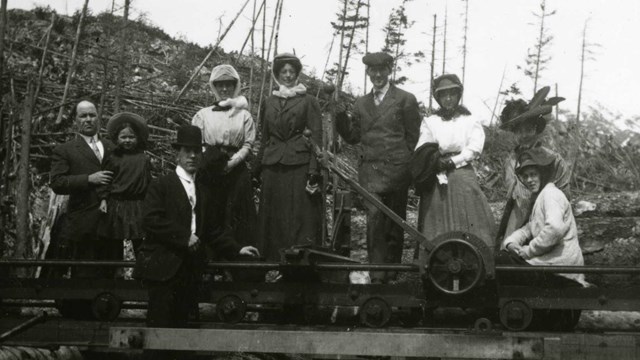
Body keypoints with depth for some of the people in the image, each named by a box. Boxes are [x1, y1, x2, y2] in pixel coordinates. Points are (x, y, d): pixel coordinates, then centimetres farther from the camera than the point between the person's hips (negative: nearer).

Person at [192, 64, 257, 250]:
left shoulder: (244, 115, 13)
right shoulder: (203, 115, 12)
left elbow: (248, 145, 5)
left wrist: (232, 161, -11)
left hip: (236, 170, 0)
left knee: (238, 219, -5)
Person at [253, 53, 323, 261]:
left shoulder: (308, 101, 2)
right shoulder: (269, 103, 14)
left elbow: (316, 138, -3)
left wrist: (314, 173, -13)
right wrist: (257, 171, 13)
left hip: (299, 168, -4)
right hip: (273, 169, 4)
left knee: (301, 220, -6)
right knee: (273, 220, 5)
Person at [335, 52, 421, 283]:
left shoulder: (405, 100, 5)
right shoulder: (361, 104, 17)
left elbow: (413, 138, 4)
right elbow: (353, 137, 17)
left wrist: (411, 168, -2)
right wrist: (342, 118, -1)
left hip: (396, 167, -2)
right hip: (369, 168, 2)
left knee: (395, 220, 6)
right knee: (374, 216, -13)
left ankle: (392, 271, 17)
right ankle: (377, 272, -15)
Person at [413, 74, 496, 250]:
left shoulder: (470, 121, 10)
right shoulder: (429, 122, 13)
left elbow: (474, 149, -2)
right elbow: (421, 152, 3)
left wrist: (452, 161, -11)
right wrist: (434, 159, -16)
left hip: (463, 179, -1)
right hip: (436, 182, 1)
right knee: (436, 231, -4)